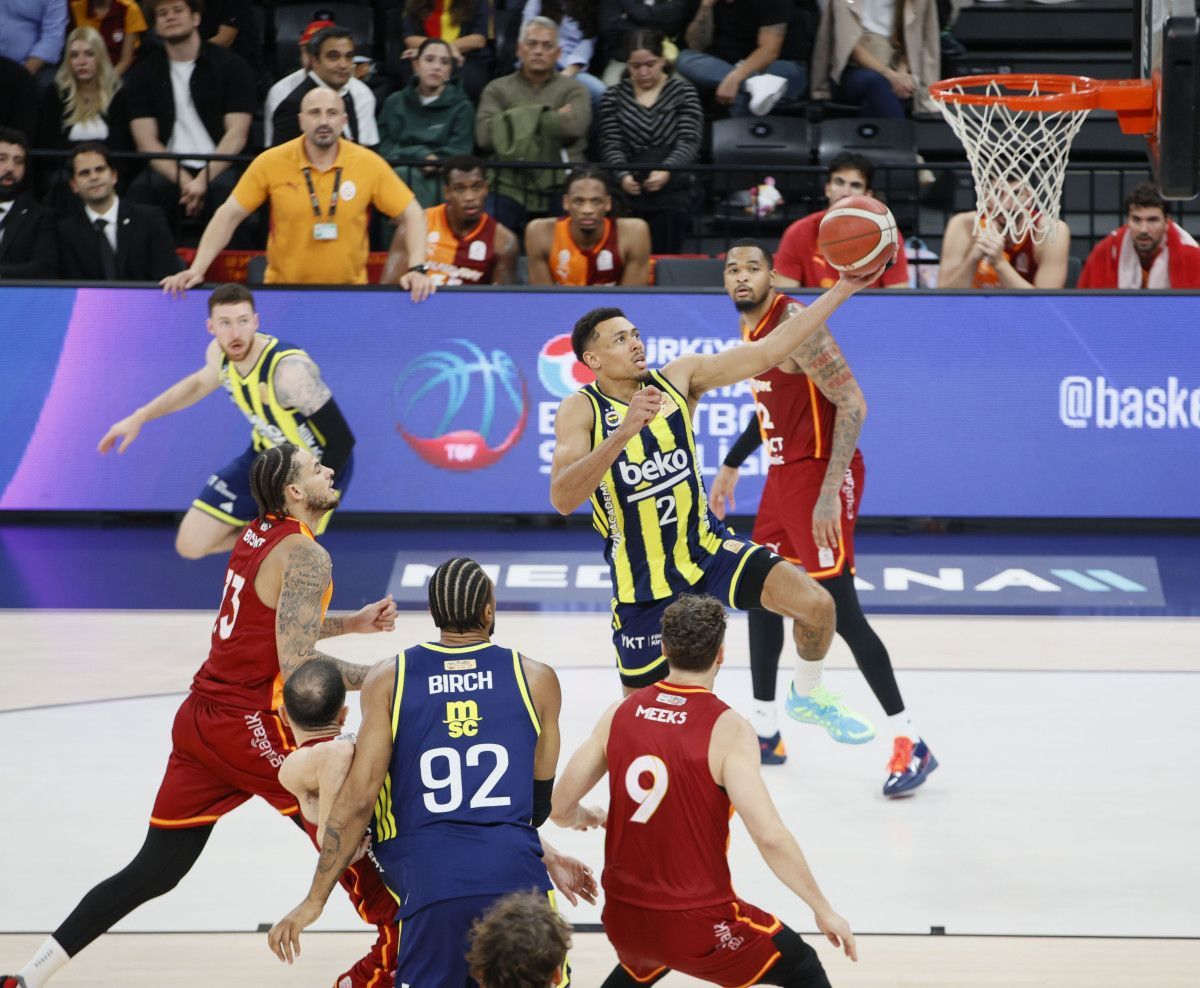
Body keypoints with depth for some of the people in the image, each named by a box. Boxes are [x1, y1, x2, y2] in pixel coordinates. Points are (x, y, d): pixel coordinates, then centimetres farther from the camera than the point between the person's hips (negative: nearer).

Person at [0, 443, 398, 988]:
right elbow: (296, 665, -22)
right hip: (252, 727, -8)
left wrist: (351, 624, 20)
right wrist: (379, 677, -14)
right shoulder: (306, 556, -14)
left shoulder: (255, 535, 14)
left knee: (154, 872, 9)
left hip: (202, 719, 8)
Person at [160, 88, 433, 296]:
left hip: (350, 294, 1)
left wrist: (416, 270, -9)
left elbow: (411, 214, 3)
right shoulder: (270, 163, -5)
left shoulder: (369, 164, -4)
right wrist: (196, 270, -10)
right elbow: (229, 216, -2)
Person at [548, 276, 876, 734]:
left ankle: (809, 694, 14)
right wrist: (623, 433, -42)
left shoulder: (679, 377, -5)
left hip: (709, 546, 3)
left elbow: (766, 352, -9)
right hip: (644, 584, -3)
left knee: (816, 604, -15)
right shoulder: (581, 411, -15)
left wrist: (843, 289, -16)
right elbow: (563, 499, -30)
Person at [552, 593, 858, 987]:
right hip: (697, 925, -5)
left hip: (622, 916, 5)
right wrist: (823, 910, -12)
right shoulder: (727, 729, -15)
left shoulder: (621, 713, -1)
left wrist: (582, 819, 30)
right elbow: (769, 836, -23)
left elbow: (560, 809, 5)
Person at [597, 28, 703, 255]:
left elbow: (689, 142, 1)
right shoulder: (614, 97, 14)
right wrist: (623, 175, -15)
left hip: (671, 187, 0)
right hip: (630, 189, 0)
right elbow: (611, 146, 6)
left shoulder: (683, 92, 10)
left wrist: (666, 170, -18)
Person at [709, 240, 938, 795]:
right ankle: (764, 733, 28)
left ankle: (909, 743, -11)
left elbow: (852, 404, -23)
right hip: (783, 473, 10)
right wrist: (732, 465, 29)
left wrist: (830, 491, -27)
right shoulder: (750, 327, 10)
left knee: (837, 608, -13)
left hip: (820, 475, -10)